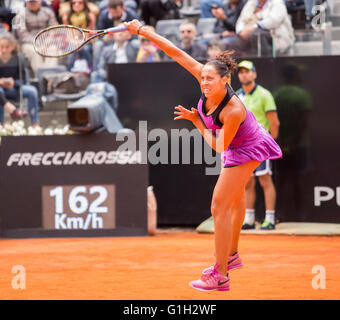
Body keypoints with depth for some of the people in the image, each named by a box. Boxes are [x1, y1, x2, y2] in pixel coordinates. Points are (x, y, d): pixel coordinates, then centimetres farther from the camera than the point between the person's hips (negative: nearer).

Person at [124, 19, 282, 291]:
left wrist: (196, 121, -17)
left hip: (247, 149, -9)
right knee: (235, 198, 25)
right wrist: (142, 31, -22)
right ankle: (231, 255, 46)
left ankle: (220, 276, -10)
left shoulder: (233, 111, -39)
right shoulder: (205, 76, -23)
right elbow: (176, 53, -19)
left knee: (219, 206, -12)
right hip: (238, 149, 9)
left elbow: (219, 146, -25)